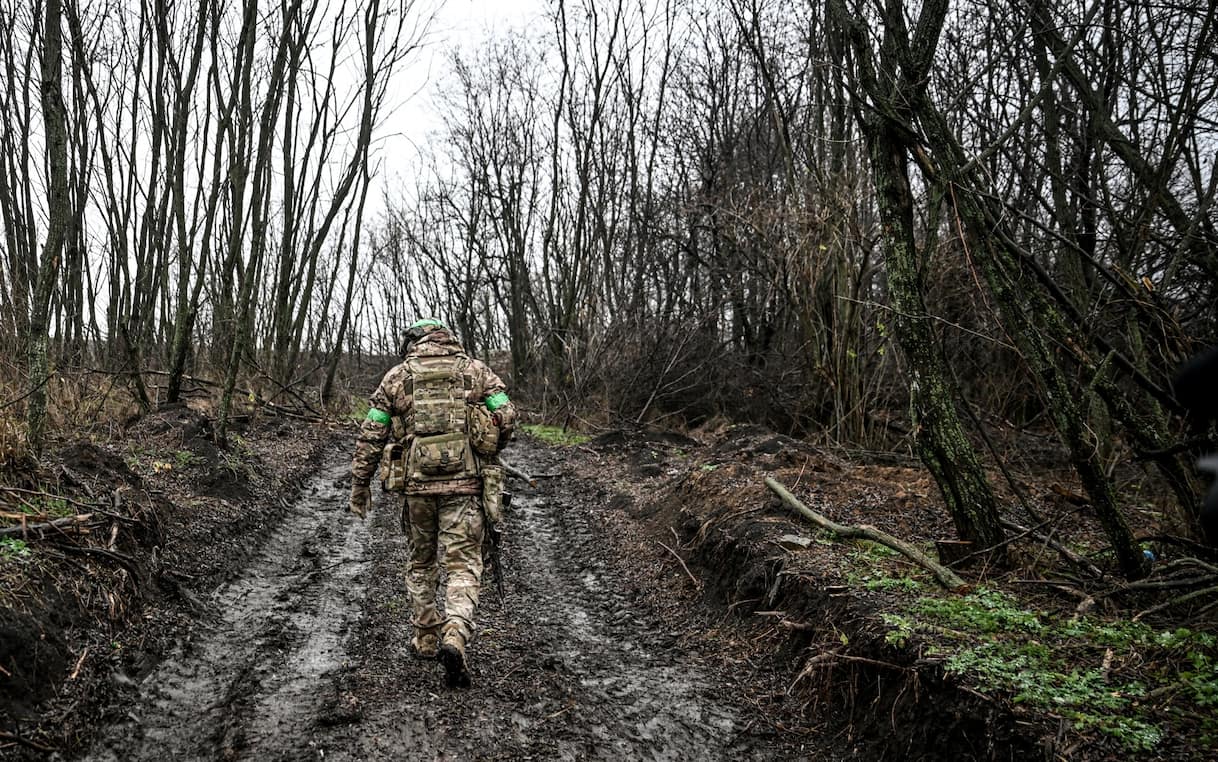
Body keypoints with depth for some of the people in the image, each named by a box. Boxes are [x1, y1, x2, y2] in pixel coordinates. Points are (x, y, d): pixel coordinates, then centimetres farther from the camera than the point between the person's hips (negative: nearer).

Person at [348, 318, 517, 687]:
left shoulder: (398, 374, 8)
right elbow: (507, 415, -2)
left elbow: (371, 434, 6)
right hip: (465, 482, -1)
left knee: (421, 562, 20)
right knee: (463, 566, 0)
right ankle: (455, 636, -21)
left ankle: (426, 638, 27)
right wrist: (486, 451, 16)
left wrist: (359, 485, 14)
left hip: (416, 481, 1)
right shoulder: (475, 369, 8)